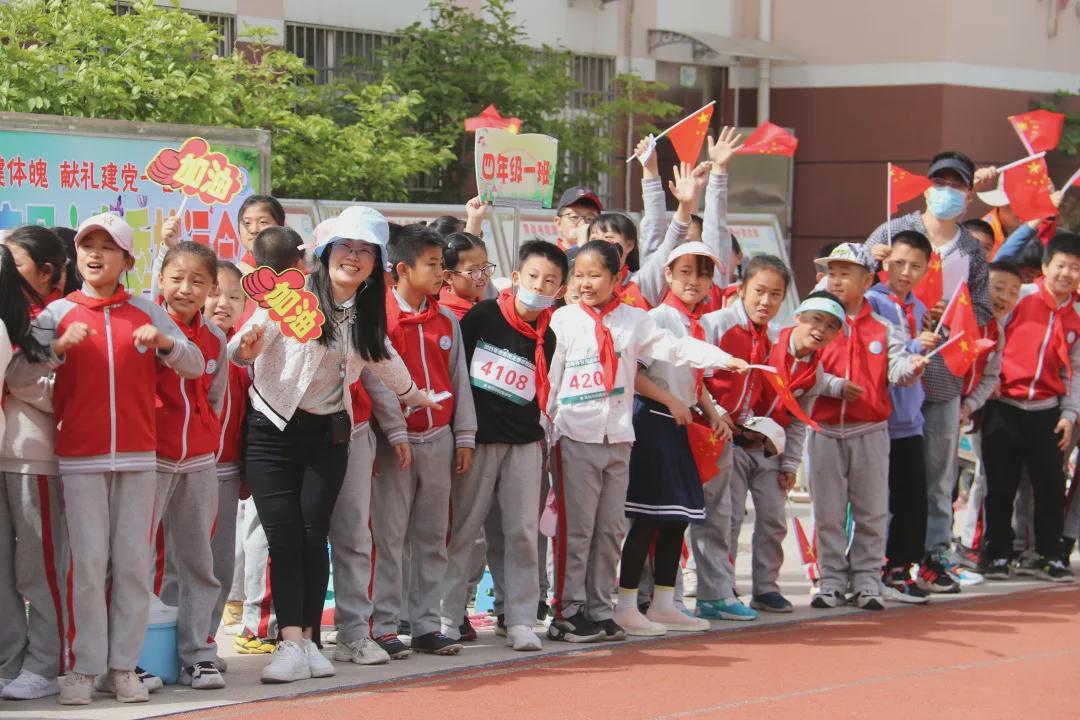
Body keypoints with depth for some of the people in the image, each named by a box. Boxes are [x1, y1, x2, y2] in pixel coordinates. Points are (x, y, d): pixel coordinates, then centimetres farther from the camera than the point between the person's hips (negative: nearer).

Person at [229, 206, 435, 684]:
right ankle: (292, 644, -12)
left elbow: (382, 357, 29)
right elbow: (238, 350, -12)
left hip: (328, 434, 4)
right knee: (284, 537, -10)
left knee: (313, 536, -2)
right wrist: (246, 348, -35)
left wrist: (414, 395, 43)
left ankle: (308, 640, 4)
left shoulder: (366, 316, 9)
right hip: (274, 430, -4)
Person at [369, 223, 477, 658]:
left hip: (438, 439, 5)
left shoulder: (446, 320, 10)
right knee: (388, 537, -3)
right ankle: (383, 627, 2)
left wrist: (464, 437, 11)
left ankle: (426, 624, 14)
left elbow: (459, 379, 14)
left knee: (432, 537, 8)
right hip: (394, 441, -5)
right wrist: (371, 441, -11)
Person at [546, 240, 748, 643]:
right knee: (576, 528, -4)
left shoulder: (633, 320, 7)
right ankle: (568, 611, 1)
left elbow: (672, 347, 1)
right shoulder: (563, 320, 0)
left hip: (618, 438, 4)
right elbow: (548, 375, 1)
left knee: (610, 529, 7)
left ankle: (598, 610, 15)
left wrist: (724, 359, -10)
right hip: (576, 436, -4)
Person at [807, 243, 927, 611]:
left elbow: (896, 369, -9)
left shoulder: (883, 328, 4)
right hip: (826, 431, 1)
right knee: (828, 512, 5)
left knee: (871, 511, 4)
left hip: (870, 431, -1)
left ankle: (867, 580, 12)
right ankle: (832, 580, 12)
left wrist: (911, 366, -30)